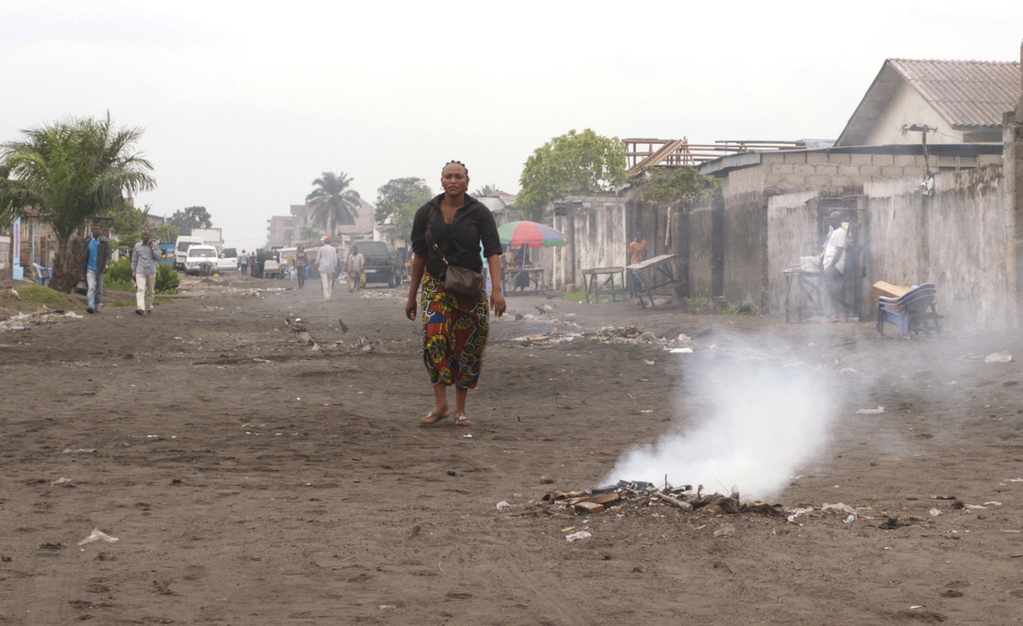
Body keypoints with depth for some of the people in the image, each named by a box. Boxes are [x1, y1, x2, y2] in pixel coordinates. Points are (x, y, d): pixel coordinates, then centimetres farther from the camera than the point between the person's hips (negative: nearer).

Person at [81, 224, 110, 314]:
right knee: (91, 287, -17)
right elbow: (84, 257, 14)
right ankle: (90, 306, -27)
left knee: (99, 289, 4)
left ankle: (96, 307, 13)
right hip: (91, 269, 0)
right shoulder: (88, 243, 10)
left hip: (101, 269, 0)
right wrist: (83, 271, 11)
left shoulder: (105, 243, 7)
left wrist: (106, 266, -19)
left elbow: (108, 256, -1)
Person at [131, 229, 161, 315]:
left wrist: (152, 249, -9)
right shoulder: (137, 246, 10)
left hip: (151, 272, 1)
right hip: (140, 271, -1)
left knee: (150, 291, 8)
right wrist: (133, 273, 12)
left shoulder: (154, 246, 7)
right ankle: (140, 308, -29)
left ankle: (149, 308, 20)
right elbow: (134, 260, 15)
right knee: (140, 289, -17)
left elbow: (158, 258, 1)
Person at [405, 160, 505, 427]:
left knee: (467, 347, 0)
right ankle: (440, 404, -18)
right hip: (436, 285, 1)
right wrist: (412, 295, 11)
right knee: (434, 336, -21)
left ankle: (460, 409, 12)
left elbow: (493, 252, -10)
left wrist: (497, 289, -23)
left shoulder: (479, 213, -4)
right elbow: (419, 255, 10)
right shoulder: (427, 213, 3)